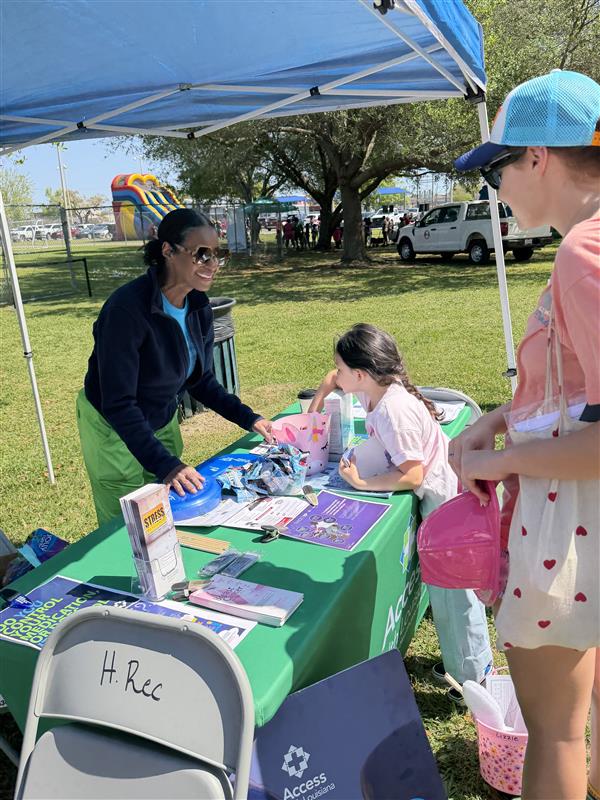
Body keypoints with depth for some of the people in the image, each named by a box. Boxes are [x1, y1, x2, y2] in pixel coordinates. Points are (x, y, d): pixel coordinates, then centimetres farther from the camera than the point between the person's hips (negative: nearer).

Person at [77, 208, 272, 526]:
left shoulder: (199, 305, -9)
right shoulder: (127, 310, -31)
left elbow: (201, 380, 2)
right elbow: (119, 404, -32)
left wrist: (248, 418, -8)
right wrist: (165, 464, -39)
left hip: (162, 423, 6)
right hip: (115, 430, -6)